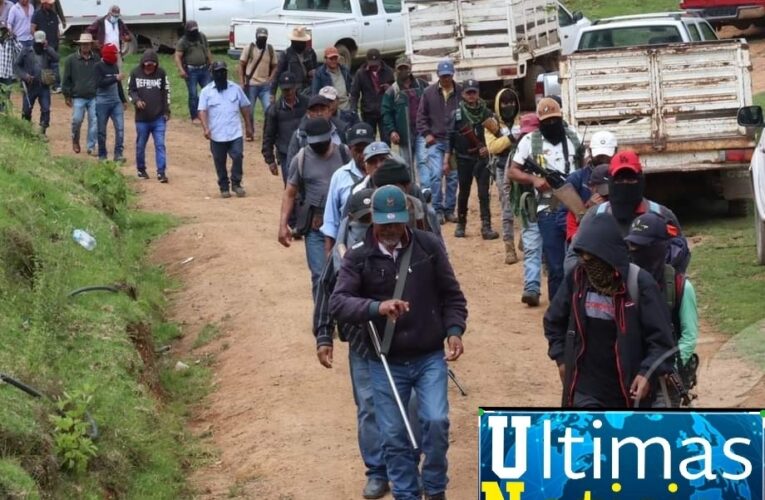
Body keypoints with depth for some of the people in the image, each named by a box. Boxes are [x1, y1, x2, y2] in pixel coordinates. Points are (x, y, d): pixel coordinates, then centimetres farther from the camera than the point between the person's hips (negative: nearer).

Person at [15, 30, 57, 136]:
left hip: (44, 87, 0)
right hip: (30, 86, 0)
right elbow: (17, 65, 5)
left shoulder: (48, 52, 4)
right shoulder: (26, 52, 2)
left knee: (46, 109, -8)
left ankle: (42, 131, -1)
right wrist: (24, 75, -10)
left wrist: (47, 48, -20)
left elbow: (56, 58, -15)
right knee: (26, 110, 5)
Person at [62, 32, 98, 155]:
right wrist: (67, 96, 2)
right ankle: (75, 140, 20)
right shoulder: (71, 60, 2)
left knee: (94, 122, -4)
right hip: (78, 97, -2)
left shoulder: (96, 60, 7)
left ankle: (91, 147, 4)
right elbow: (66, 79, 4)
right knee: (77, 120, -8)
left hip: (94, 97, 2)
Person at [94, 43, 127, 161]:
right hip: (102, 102, -5)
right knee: (102, 130, 4)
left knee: (120, 127, -7)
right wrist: (115, 78, -23)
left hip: (116, 101, 5)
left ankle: (118, 154, -5)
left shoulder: (115, 66, 11)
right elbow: (100, 83, -19)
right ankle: (102, 155, 14)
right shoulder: (99, 67, -7)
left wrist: (123, 100, 26)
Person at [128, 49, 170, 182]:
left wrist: (166, 111, 3)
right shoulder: (135, 73, -2)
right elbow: (131, 90, 4)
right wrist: (136, 100, -17)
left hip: (159, 118, 0)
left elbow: (166, 92, 7)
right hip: (142, 118, 0)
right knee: (140, 145, 11)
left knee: (160, 145, -6)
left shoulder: (161, 73, 1)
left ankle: (161, 172, -5)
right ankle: (141, 170, 28)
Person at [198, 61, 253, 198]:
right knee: (220, 162, 6)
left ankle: (236, 184, 6)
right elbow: (202, 111, -8)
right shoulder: (206, 91, -1)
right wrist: (206, 128, -21)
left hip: (235, 133, 1)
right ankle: (224, 187, 18)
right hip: (217, 135, -1)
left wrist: (248, 126, 14)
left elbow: (245, 107, 14)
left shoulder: (235, 88, 6)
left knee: (238, 157, -10)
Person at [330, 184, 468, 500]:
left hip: (430, 358, 0)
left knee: (436, 422, -12)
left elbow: (451, 295, 5)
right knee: (394, 436, 5)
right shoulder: (358, 257, -6)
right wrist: (377, 307, -33)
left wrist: (454, 331, -11)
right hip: (386, 364, 0)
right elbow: (337, 303, -17)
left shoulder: (429, 246, -3)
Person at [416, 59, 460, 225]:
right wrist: (426, 133, -4)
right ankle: (437, 210, -3)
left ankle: (449, 210, 16)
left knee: (453, 177, 6)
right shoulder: (429, 92, 2)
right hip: (435, 141, -1)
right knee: (435, 175, -11)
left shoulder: (460, 92, -2)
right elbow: (421, 115, 7)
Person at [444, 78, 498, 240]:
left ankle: (486, 227, -8)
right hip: (464, 159, 0)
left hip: (482, 158, 0)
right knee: (463, 193, 10)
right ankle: (461, 224, 23)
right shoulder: (457, 114, 1)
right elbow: (450, 138, 2)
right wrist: (447, 160, -1)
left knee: (484, 193, -5)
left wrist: (488, 148, -10)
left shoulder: (487, 113, 2)